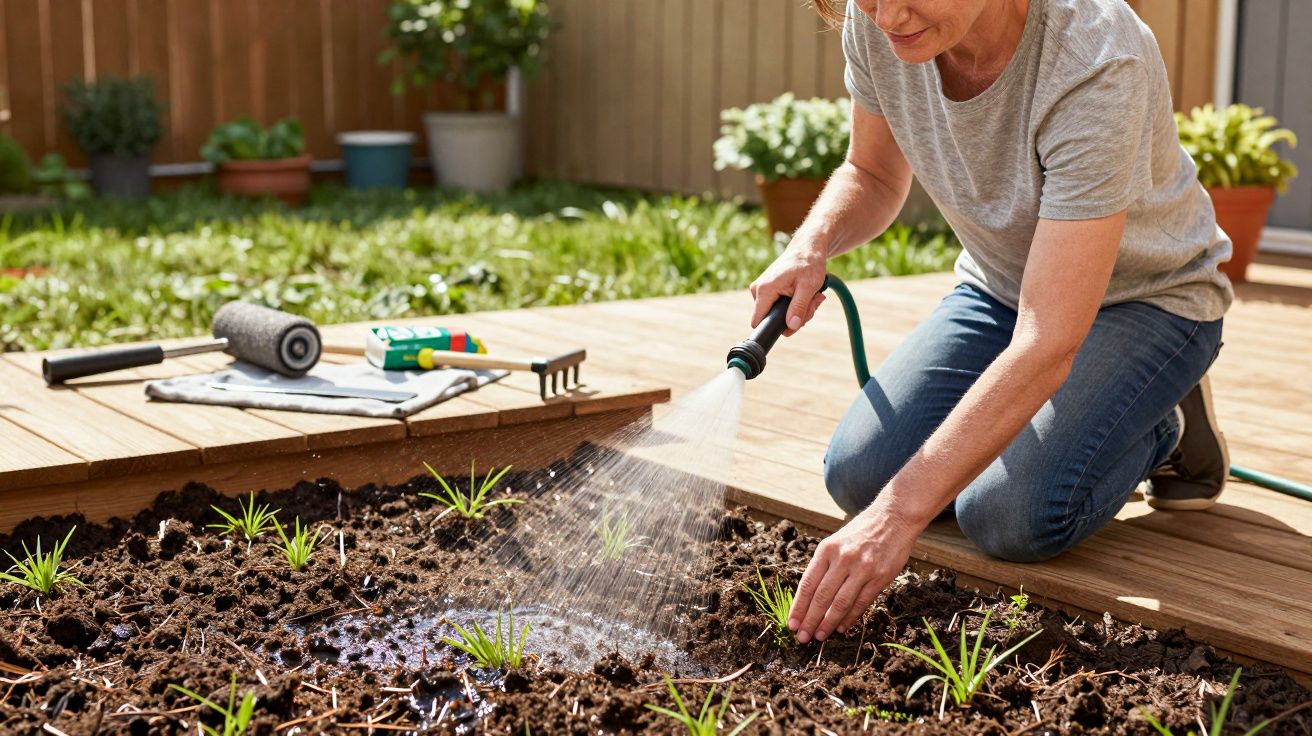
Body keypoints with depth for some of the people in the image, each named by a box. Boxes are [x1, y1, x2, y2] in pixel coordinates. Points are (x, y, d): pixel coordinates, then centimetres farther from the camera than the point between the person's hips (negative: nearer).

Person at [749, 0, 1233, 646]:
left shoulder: (1096, 64, -37)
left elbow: (1047, 345, -39)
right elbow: (875, 176, 4)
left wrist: (899, 514, -43)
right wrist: (811, 246, -21)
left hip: (1145, 298, -5)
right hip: (1000, 283, 5)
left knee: (1012, 517, -25)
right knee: (858, 475, -13)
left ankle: (1164, 428, 5)